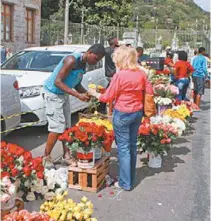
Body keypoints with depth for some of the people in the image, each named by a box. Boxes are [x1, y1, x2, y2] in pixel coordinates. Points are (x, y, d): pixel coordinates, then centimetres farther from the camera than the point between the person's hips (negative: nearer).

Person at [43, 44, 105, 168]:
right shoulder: (72, 60, -25)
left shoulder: (83, 64, 4)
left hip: (64, 94, 9)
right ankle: (46, 158, 3)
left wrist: (87, 93, -10)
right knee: (57, 128, -10)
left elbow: (77, 84, 11)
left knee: (66, 127, 9)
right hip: (53, 94, -9)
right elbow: (57, 82, -28)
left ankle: (66, 156, 19)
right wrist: (78, 95, -31)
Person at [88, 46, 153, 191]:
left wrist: (95, 94, 7)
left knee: (123, 148, 3)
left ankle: (125, 183, 10)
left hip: (122, 114, -6)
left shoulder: (119, 76, -16)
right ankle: (131, 179, 30)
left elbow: (108, 97, -10)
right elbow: (149, 92, 3)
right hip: (138, 113, 6)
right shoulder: (141, 74, -1)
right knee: (132, 145, 17)